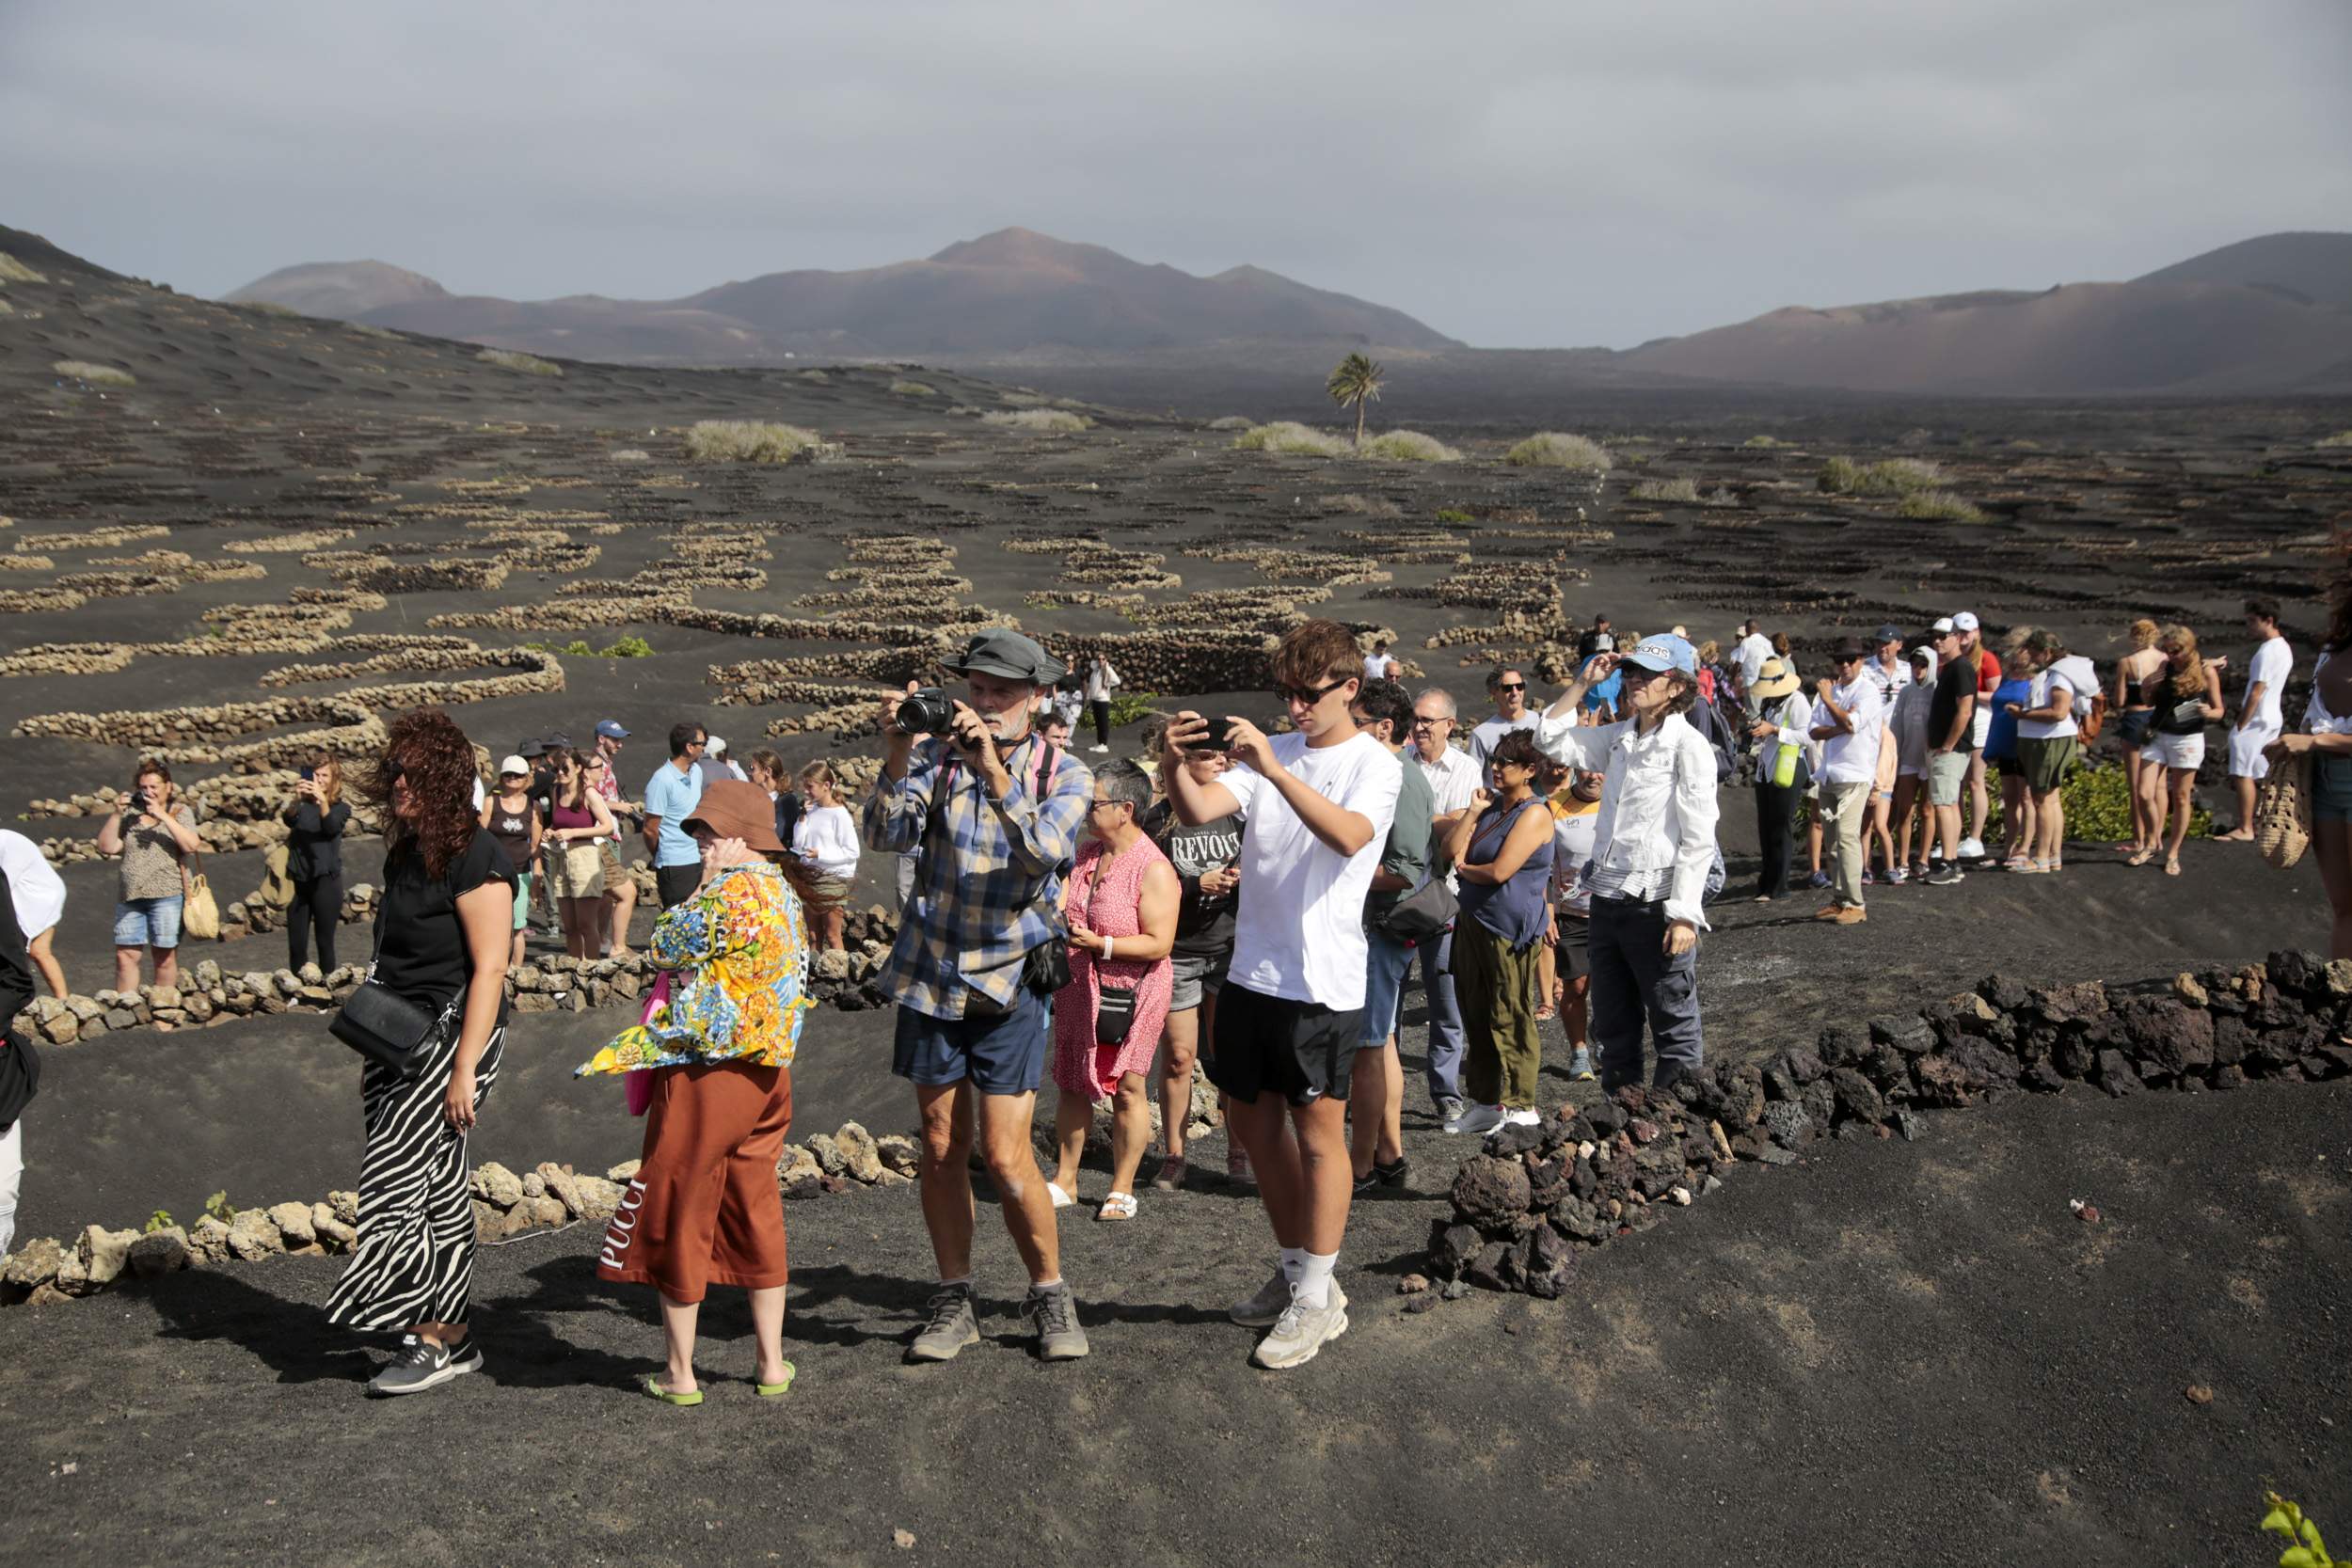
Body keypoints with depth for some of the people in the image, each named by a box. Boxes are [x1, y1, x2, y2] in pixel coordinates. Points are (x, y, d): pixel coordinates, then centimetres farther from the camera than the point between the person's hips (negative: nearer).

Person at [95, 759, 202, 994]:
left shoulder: (180, 812, 4)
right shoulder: (130, 814, 12)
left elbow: (191, 845, -12)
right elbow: (106, 847, 5)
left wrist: (163, 816, -17)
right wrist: (117, 813, -4)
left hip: (167, 895, -3)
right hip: (130, 896, 3)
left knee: (165, 956, 2)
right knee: (125, 954, 1)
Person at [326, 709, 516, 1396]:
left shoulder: (475, 858, -14)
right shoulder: (404, 854, 13)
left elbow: (489, 969, -18)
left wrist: (465, 1069, -20)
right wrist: (373, 1050, 19)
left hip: (456, 1034, -9)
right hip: (404, 1041, 9)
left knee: (394, 1177, -9)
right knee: (438, 1187, 11)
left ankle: (433, 1337, 3)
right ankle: (451, 1338, 18)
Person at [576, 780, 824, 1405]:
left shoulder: (731, 892, -19)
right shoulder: (786, 892, 9)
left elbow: (663, 948, -9)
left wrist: (704, 881, -4)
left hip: (705, 1072, -8)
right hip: (766, 1073, 8)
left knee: (680, 1213, 5)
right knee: (756, 1211, 16)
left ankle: (679, 1373, 14)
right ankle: (771, 1363, 21)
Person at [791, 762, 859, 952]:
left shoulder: (839, 814, -14)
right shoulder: (811, 811, 4)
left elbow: (852, 852, -15)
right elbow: (798, 843, 2)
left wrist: (820, 854, -22)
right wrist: (803, 816, -6)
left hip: (833, 878, -6)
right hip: (810, 876, 6)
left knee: (832, 936, 2)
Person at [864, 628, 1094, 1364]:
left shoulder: (1065, 774, -3)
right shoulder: (936, 758, 0)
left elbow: (1046, 852, -22)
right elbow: (886, 836, -12)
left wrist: (993, 769, -32)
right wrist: (898, 756, -25)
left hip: (1010, 980, -2)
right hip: (931, 974, 2)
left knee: (1005, 1154, -6)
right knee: (942, 1146, 8)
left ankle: (1049, 1294, 14)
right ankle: (954, 1302, 21)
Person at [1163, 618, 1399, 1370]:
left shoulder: (1374, 764, -7)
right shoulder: (1269, 753, 9)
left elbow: (1349, 835, -28)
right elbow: (1198, 809, -5)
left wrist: (1275, 769, -36)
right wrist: (1173, 765, -26)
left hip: (1322, 982, -7)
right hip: (1251, 970, 7)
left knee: (1318, 1135, 1)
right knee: (1251, 1123, 15)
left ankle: (1317, 1299, 11)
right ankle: (1294, 1273, 31)